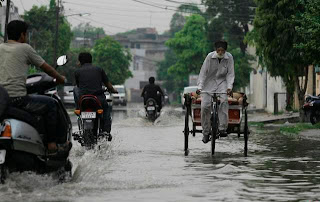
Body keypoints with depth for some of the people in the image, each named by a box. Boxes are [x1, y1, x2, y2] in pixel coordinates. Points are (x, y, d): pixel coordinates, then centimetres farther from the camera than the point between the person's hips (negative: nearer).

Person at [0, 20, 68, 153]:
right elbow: (45, 67, 7)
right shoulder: (24, 48, 1)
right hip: (17, 98, -6)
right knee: (51, 104, 12)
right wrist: (60, 78, 24)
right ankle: (51, 144, 8)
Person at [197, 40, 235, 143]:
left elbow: (230, 73, -6)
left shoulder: (229, 57, -9)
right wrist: (200, 87, -21)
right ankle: (205, 132, 2)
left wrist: (229, 87, -20)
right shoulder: (210, 56, -13)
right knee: (205, 106, -13)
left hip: (222, 82, 0)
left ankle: (222, 128, -28)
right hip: (210, 82, 0)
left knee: (224, 100, -29)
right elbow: (203, 72, -12)